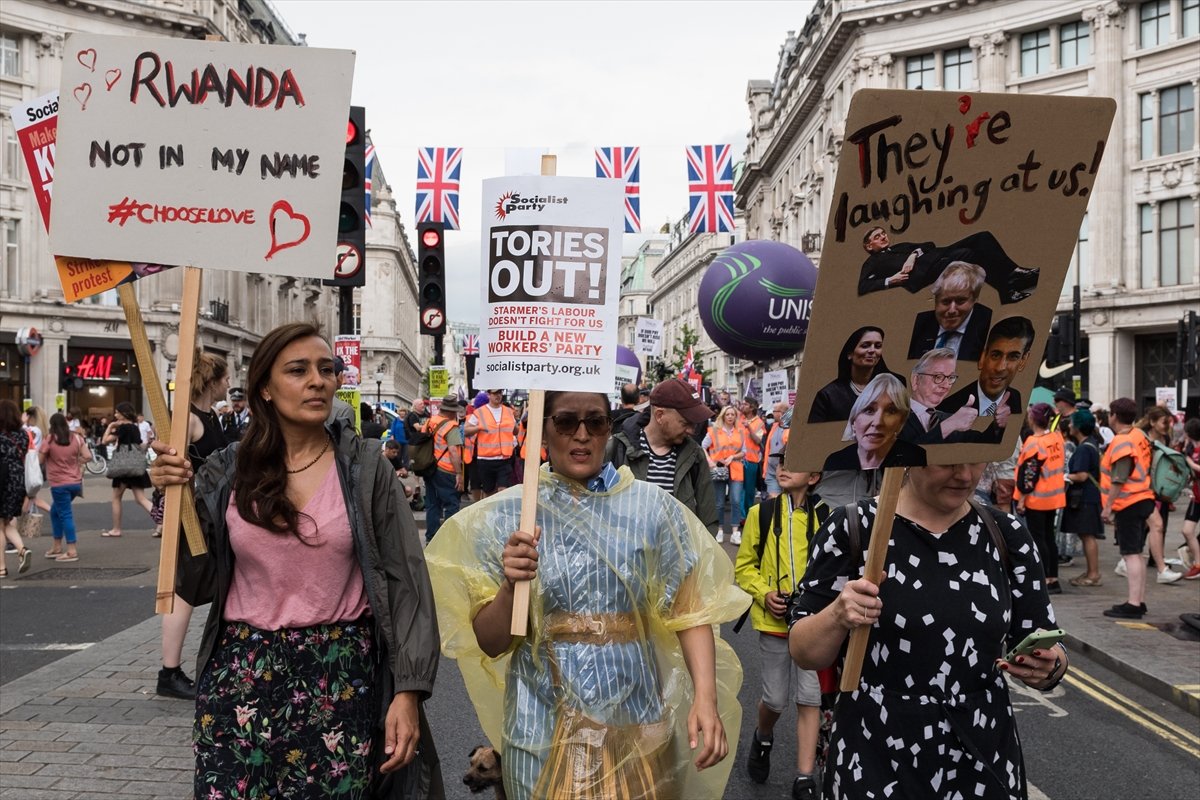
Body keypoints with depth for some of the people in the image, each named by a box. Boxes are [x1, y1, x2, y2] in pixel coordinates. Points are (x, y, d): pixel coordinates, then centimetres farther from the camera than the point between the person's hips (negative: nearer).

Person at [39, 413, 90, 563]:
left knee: (65, 515, -2)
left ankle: (71, 551, -4)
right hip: (75, 482, 5)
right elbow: (88, 456, -2)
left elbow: (39, 460, -5)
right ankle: (57, 547, 25)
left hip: (59, 484, -5)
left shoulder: (49, 440, -10)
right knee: (55, 511, 21)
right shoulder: (76, 438, 1)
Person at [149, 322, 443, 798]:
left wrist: (408, 689, -9)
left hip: (342, 675, -1)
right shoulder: (224, 474, 1)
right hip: (242, 674, 1)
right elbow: (198, 588, 3)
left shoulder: (365, 467, -4)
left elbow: (404, 580, -4)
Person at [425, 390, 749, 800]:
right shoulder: (507, 515, -4)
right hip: (544, 724, 0)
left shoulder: (651, 506, -3)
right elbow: (489, 643, -3)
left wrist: (706, 696, -19)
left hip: (636, 720, 1)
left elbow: (690, 611, -5)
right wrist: (510, 587, -22)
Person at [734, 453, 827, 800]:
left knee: (809, 699, -1)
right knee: (774, 699, 8)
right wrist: (764, 593, -12)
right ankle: (763, 738, 42)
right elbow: (744, 566, 3)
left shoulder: (824, 517, -4)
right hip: (774, 620, 0)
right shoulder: (761, 514, -3)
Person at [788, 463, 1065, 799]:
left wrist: (1047, 666, -18)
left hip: (986, 762, 3)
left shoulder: (1008, 537, -1)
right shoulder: (853, 528, -10)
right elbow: (803, 653, -7)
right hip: (873, 765, -3)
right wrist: (837, 617, -26)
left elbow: (1048, 653, 4)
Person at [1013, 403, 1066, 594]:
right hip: (1054, 497, 7)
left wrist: (1021, 499, -13)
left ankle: (1045, 581, 0)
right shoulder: (1057, 437, 2)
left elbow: (1028, 473, -18)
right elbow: (1061, 465, 14)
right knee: (1049, 537, 14)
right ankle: (1053, 580, 18)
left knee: (1037, 538, -1)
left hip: (1036, 499, -7)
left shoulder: (1033, 443, -18)